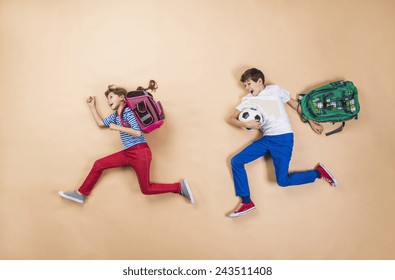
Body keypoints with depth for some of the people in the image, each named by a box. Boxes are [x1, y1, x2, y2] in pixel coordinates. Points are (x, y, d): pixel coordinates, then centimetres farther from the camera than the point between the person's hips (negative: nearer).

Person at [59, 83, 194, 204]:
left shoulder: (128, 111, -10)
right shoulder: (115, 115, 16)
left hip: (140, 152, -8)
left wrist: (117, 128, -15)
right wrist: (92, 106, 25)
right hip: (128, 153, 8)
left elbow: (138, 132, -20)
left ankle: (180, 187, 5)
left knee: (146, 189, -5)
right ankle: (81, 194, 15)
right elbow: (100, 123, 27)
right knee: (99, 164, 3)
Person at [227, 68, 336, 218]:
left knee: (282, 180, -13)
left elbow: (295, 104, 14)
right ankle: (247, 203, -3)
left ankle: (318, 172, 10)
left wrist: (311, 122, 14)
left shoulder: (275, 90, 7)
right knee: (236, 161, -9)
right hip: (266, 139, 5)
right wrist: (246, 124, -10)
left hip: (283, 137, -4)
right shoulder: (248, 100, 13)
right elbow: (231, 118, 9)